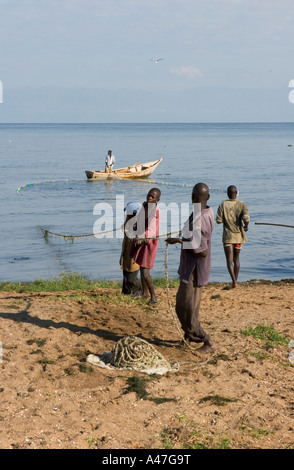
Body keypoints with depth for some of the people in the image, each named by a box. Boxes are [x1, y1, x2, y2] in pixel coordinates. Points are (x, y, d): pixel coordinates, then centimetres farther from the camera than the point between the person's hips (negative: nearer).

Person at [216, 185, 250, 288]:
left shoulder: (223, 205, -6)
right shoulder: (242, 205, -5)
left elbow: (218, 220, -10)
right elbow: (246, 218, -20)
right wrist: (246, 226, 0)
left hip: (227, 236, -2)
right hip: (238, 235, 2)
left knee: (229, 260, -6)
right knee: (236, 259, 19)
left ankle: (234, 281, -25)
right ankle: (235, 281, 27)